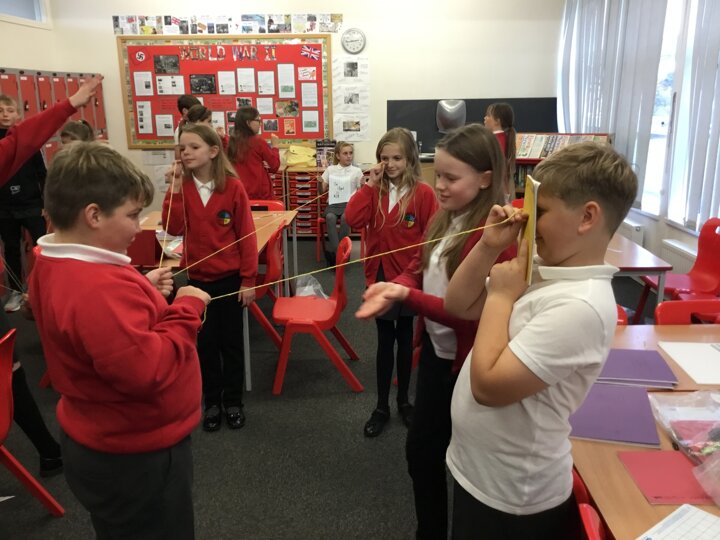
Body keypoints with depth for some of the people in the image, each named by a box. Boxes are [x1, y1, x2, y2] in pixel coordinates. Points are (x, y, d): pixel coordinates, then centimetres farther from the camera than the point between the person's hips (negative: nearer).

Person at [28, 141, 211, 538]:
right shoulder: (100, 286, -33)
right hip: (135, 456, -10)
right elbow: (145, 370, -35)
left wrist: (144, 291, -1)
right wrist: (186, 309, -25)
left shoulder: (53, 266, 0)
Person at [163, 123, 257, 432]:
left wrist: (248, 279, -9)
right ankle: (212, 402, 27)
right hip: (197, 277, 3)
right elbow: (174, 229, -13)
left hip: (230, 277, -2)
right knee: (205, 342, 12)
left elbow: (246, 235, -8)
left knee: (231, 341, 10)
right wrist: (175, 190, -20)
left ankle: (233, 401, 25)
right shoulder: (182, 188, -1)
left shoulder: (233, 188, -10)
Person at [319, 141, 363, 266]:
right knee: (330, 217, -35)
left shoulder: (356, 171, 8)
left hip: (349, 203, -1)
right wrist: (320, 182, -5)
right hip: (333, 203, 1)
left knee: (345, 218, -35)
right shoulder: (330, 169, 11)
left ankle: (332, 251, -22)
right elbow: (322, 190, 15)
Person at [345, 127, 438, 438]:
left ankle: (403, 400, 33)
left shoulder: (423, 193, -10)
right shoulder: (374, 190, 1)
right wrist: (369, 185, -15)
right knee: (385, 341, 12)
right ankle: (382, 406, 23)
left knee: (405, 339, 15)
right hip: (379, 276, 2)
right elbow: (353, 220, -14)